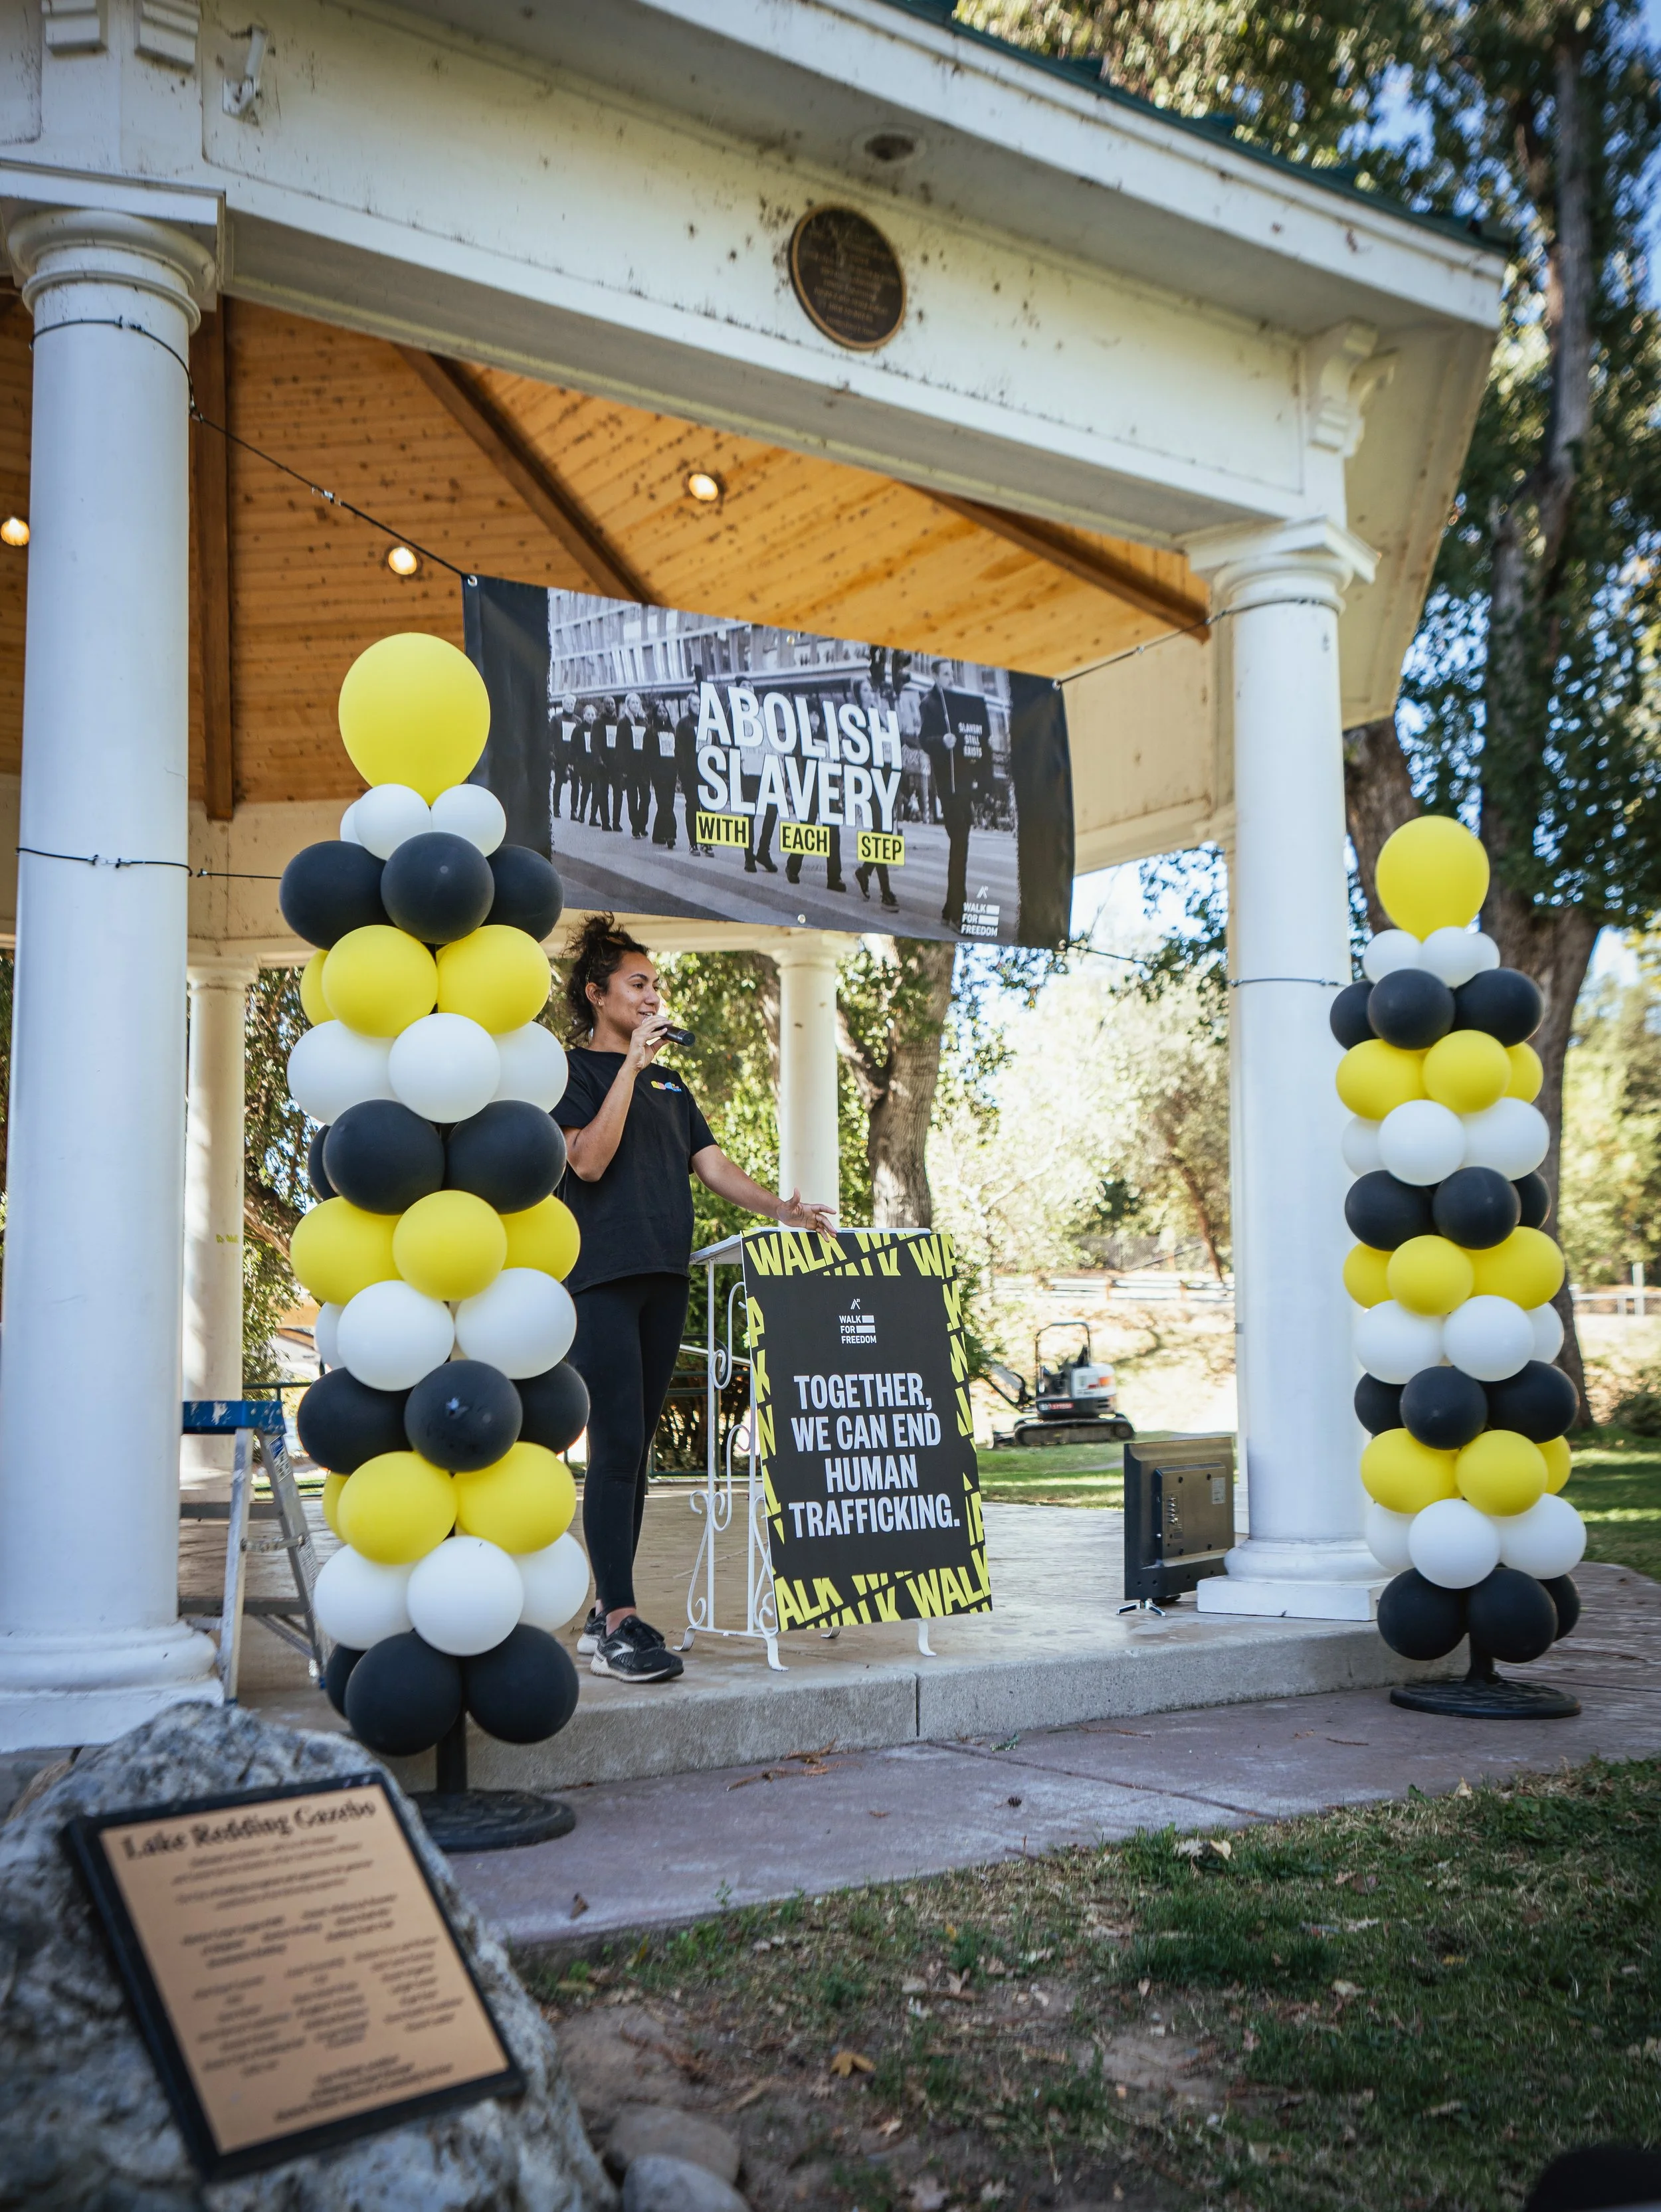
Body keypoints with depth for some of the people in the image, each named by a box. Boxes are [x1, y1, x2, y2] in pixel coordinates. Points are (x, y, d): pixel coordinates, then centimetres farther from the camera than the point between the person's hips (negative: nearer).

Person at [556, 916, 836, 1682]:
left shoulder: (668, 1083, 21)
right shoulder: (575, 1071, 1)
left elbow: (712, 1165, 16)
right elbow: (588, 1160, -14)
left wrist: (780, 1209, 1)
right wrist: (631, 1066, -14)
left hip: (663, 1278, 7)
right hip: (600, 1278, -7)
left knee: (635, 1449, 8)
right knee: (616, 1446, -12)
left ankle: (606, 1614, 14)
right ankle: (619, 1625, -12)